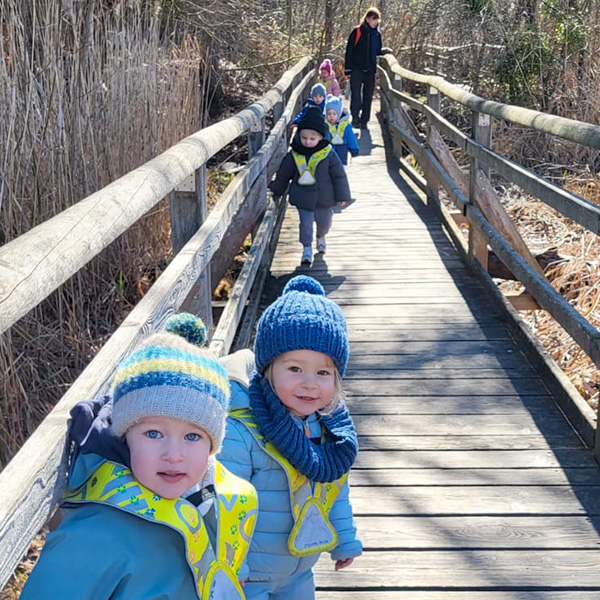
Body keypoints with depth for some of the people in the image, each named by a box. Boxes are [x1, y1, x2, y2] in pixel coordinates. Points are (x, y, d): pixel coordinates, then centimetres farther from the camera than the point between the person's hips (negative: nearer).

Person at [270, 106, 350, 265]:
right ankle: (307, 248, 13)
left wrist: (342, 196, -2)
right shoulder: (294, 155, -9)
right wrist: (276, 190, 16)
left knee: (324, 222, 18)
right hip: (303, 197, 0)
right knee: (305, 223, -3)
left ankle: (321, 237, 49)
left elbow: (339, 175, -6)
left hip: (323, 197, 0)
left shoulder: (328, 154, -14)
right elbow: (283, 174, 7)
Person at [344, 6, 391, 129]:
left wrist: (384, 51, -2)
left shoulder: (377, 34, 10)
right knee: (356, 94, -9)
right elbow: (349, 50, -6)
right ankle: (355, 118, 4)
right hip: (357, 68, -5)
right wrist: (348, 68, -10)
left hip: (370, 70, 5)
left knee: (368, 96, 7)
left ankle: (364, 120, 15)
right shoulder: (357, 31, -6)